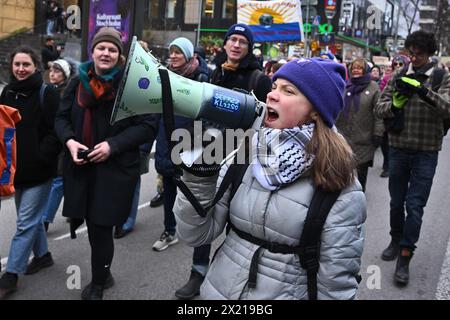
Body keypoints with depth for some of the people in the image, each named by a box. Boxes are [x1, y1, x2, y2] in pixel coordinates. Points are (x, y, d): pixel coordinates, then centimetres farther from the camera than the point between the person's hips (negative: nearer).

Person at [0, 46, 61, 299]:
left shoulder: (48, 94, -10)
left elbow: (57, 130, -15)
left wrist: (41, 157, -22)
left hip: (39, 170, -7)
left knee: (26, 222, -2)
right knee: (31, 217, 19)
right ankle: (43, 255, 38)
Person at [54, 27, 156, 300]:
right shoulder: (79, 82, 9)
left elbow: (147, 126, -9)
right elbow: (62, 118, 14)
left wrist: (113, 144, -18)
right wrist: (69, 140, -7)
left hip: (115, 168, -4)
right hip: (81, 167, 5)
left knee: (101, 227, 0)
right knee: (93, 226, 11)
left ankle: (98, 286, 21)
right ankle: (104, 274, 35)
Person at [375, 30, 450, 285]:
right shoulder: (399, 76, 4)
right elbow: (380, 107, 1)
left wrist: (422, 90, -32)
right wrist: (394, 104, -21)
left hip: (426, 152, -3)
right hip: (398, 149, 3)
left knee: (415, 205, -2)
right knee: (397, 201, 16)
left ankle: (405, 257, 6)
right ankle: (396, 240, 36)